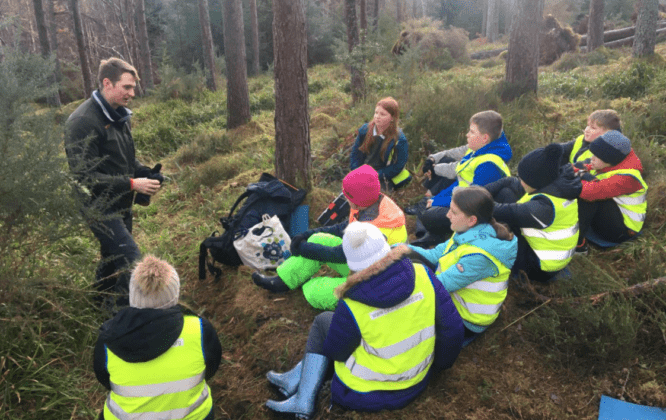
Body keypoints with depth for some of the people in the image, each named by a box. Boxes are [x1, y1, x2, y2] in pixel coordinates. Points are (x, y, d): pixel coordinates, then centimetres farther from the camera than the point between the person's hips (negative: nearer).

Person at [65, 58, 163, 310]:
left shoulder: (118, 116, 8)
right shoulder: (83, 121, -20)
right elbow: (85, 176, -22)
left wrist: (146, 173, -1)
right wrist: (131, 184, -23)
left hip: (121, 205, 9)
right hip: (101, 207, -9)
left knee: (113, 259, 22)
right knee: (133, 264, -15)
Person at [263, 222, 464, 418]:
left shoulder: (351, 310, -28)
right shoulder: (422, 275, -18)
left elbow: (333, 352, -10)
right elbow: (453, 329, -10)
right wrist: (437, 365, 9)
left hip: (365, 395, -5)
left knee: (323, 321, 11)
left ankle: (304, 398, 15)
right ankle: (297, 380, 29)